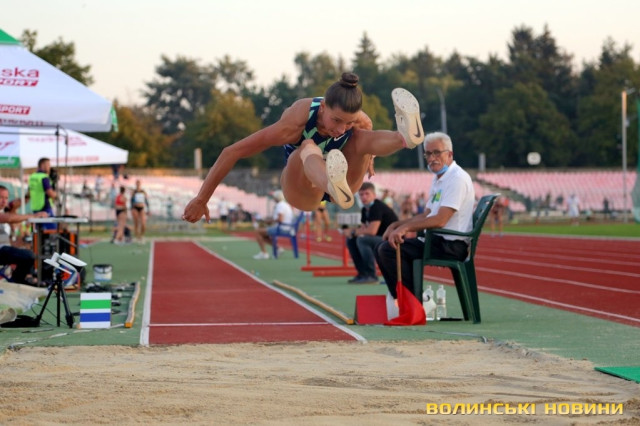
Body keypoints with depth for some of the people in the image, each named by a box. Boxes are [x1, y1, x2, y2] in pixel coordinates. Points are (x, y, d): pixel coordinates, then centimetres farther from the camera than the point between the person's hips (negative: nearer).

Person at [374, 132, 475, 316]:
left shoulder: (457, 179, -14)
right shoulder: (438, 179, 18)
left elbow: (440, 220, -22)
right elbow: (427, 215, 23)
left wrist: (406, 227, -18)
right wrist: (397, 224, 9)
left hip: (450, 246, -10)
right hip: (436, 241, 10)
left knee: (389, 249, -21)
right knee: (382, 247, 8)